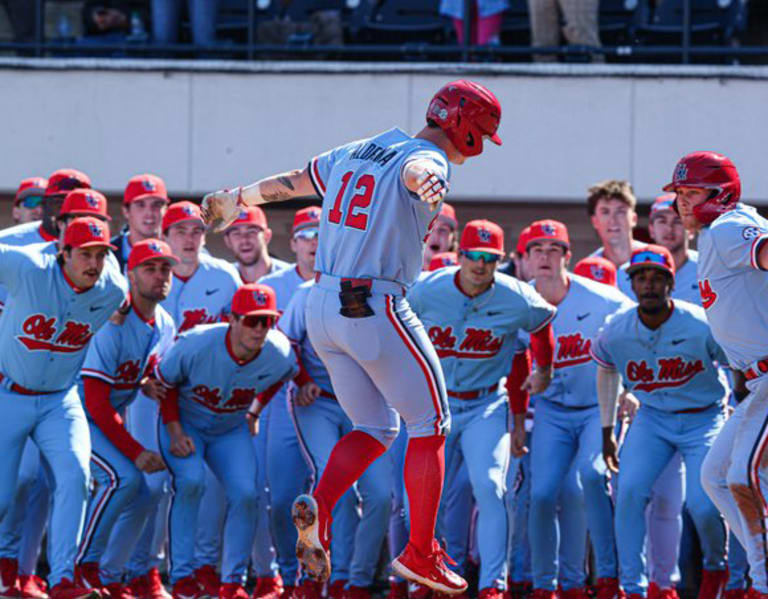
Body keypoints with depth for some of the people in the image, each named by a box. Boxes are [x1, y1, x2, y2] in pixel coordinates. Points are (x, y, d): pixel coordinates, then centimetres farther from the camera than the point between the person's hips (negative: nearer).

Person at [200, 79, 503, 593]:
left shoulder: (358, 152, 16)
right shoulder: (430, 157, -10)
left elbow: (292, 181, 29)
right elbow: (417, 168, -36)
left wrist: (238, 198, 46)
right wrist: (428, 183, -61)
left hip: (322, 308, 8)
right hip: (375, 309, -8)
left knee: (375, 429, 16)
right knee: (430, 424, 6)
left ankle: (319, 506, -9)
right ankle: (420, 555, 8)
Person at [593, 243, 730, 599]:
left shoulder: (701, 327, -22)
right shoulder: (616, 332, -11)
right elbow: (607, 370, 13)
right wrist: (607, 431, 14)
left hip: (704, 419, -3)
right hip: (652, 419, 3)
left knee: (703, 506, -14)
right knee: (630, 493, -17)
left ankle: (715, 568, 20)